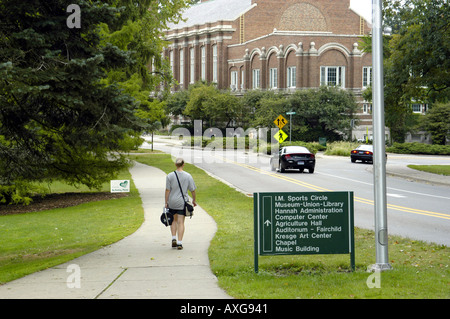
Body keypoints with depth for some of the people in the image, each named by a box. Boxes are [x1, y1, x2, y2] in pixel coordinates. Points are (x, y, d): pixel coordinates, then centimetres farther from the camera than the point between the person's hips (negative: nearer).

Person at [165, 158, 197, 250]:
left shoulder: (170, 176, -5)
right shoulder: (188, 176, -4)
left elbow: (167, 190, -5)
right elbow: (193, 190, -1)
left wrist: (166, 202, 3)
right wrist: (194, 201, 14)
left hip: (172, 202, 1)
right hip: (182, 202, -1)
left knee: (174, 220, 20)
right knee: (181, 222, 3)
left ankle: (174, 239, 11)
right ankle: (179, 243, -1)